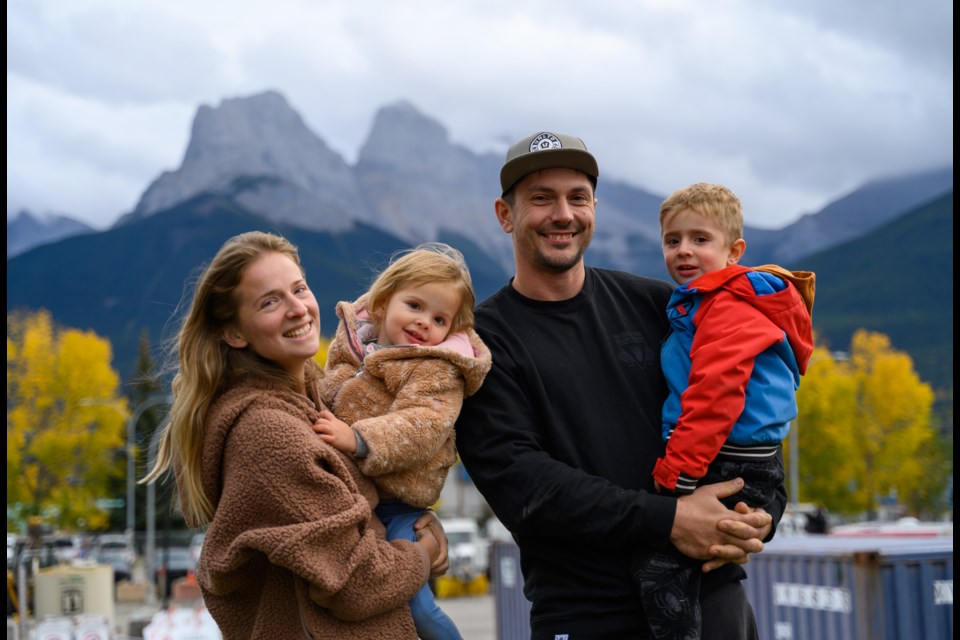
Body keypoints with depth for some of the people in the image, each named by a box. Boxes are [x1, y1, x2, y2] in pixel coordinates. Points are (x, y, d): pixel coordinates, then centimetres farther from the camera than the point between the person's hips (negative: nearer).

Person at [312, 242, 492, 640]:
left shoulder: (436, 370, -11)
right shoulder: (353, 341, 9)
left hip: (396, 506, -7)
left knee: (412, 601, -11)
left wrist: (359, 439, -36)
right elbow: (326, 395, 26)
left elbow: (421, 427, -27)